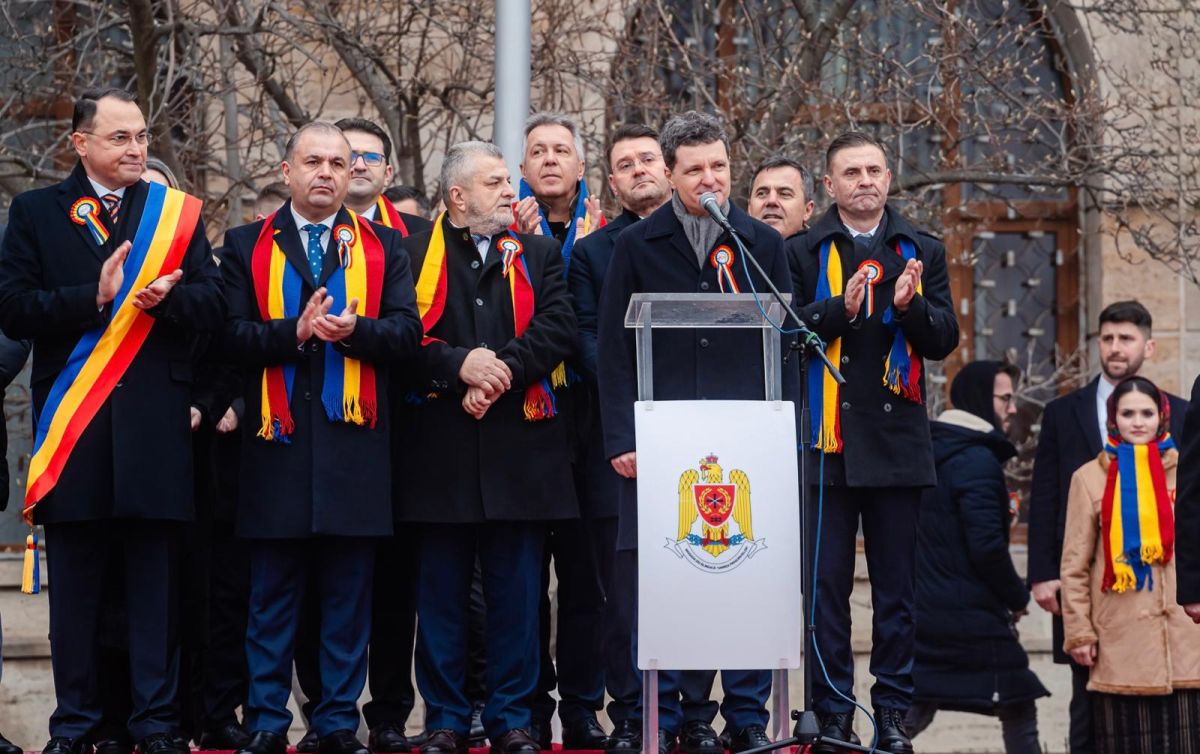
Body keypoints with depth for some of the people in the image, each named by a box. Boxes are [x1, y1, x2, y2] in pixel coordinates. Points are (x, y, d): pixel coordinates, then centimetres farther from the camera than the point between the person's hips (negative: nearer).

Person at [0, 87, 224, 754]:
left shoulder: (177, 212, 10)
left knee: (156, 581, 2)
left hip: (156, 426, 0)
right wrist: (93, 297, -15)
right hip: (72, 424, 0)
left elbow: (213, 302, 3)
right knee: (75, 586, 6)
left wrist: (164, 297, -17)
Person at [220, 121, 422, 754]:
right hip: (277, 441, -1)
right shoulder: (247, 246, 9)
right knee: (272, 594, 3)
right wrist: (295, 332, -16)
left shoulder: (384, 247, 12)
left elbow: (407, 330, 1)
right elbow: (233, 336, -1)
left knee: (349, 595, 4)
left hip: (353, 441, 1)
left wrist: (354, 330, -17)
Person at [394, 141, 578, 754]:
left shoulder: (538, 255, 14)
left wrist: (501, 371, -13)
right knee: (441, 593, 3)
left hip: (519, 448, 2)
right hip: (440, 450, -1)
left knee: (516, 593, 3)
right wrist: (460, 364, -17)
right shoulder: (413, 255, 6)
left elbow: (557, 329, -1)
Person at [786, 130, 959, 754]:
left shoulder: (922, 253, 12)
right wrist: (841, 308, -20)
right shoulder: (800, 253, 6)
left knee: (896, 587, 4)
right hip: (827, 439, -1)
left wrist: (911, 307, -15)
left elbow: (944, 340, 5)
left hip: (897, 439, 2)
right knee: (827, 584, 1)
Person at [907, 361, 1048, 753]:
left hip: (922, 614, 8)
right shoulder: (978, 460, -15)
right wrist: (1017, 595, -5)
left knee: (913, 713, 13)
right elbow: (987, 546, -20)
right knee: (1019, 712, 3)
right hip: (973, 619, -8)